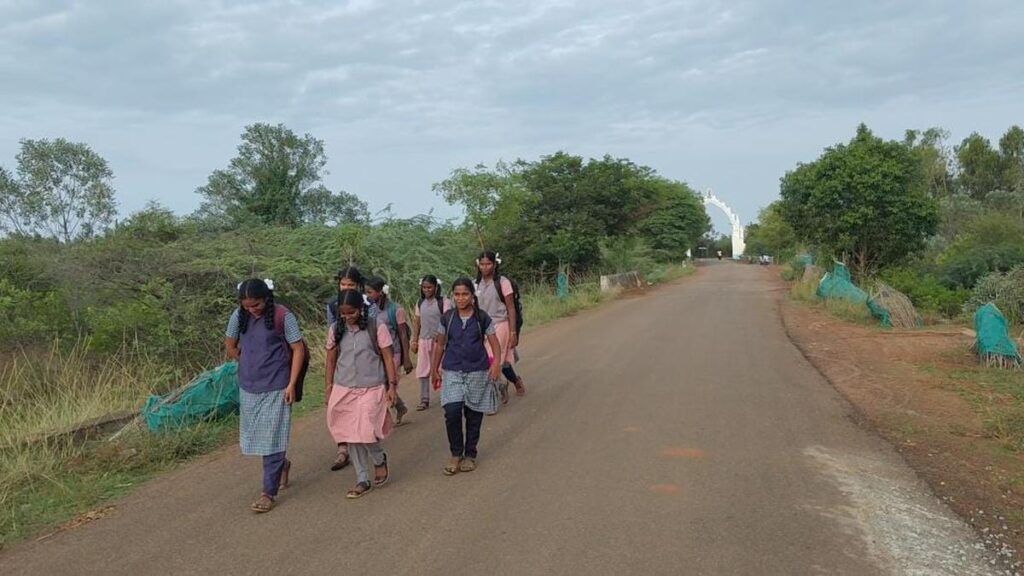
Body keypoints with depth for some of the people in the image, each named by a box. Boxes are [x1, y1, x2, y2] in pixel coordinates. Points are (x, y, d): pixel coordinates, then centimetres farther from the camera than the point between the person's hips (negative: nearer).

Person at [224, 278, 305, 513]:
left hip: (276, 388, -5)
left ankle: (269, 492, 6)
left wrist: (291, 384, -13)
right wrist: (249, 365, 10)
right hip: (248, 387, 5)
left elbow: (298, 349, -10)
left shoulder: (283, 316, -13)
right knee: (253, 435, 16)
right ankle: (281, 464, 42)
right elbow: (230, 345, 14)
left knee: (272, 438, -2)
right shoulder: (239, 316, -1)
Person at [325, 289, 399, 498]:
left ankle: (379, 460, 20)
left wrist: (392, 385, -5)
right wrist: (330, 388, 11)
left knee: (366, 432, -12)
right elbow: (331, 360, 10)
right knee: (351, 435, 5)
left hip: (371, 389, -3)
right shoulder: (336, 329, 2)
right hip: (344, 390, 3)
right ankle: (362, 480, 17)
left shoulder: (377, 328, -6)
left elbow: (388, 358, -2)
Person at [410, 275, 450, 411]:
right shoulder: (421, 303, 9)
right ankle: (424, 400, 13)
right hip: (424, 340, 5)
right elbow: (417, 322, 14)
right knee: (422, 371, 6)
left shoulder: (444, 302, -8)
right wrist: (414, 341, 10)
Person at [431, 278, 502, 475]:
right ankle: (456, 454, 6)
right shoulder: (447, 318, 3)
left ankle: (470, 455, 23)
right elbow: (440, 344, 12)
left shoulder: (482, 318, -2)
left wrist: (496, 364, -16)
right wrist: (435, 369, 15)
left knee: (473, 415, 6)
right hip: (452, 372, 1)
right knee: (452, 411, -13)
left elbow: (494, 343, -1)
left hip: (477, 372, -1)